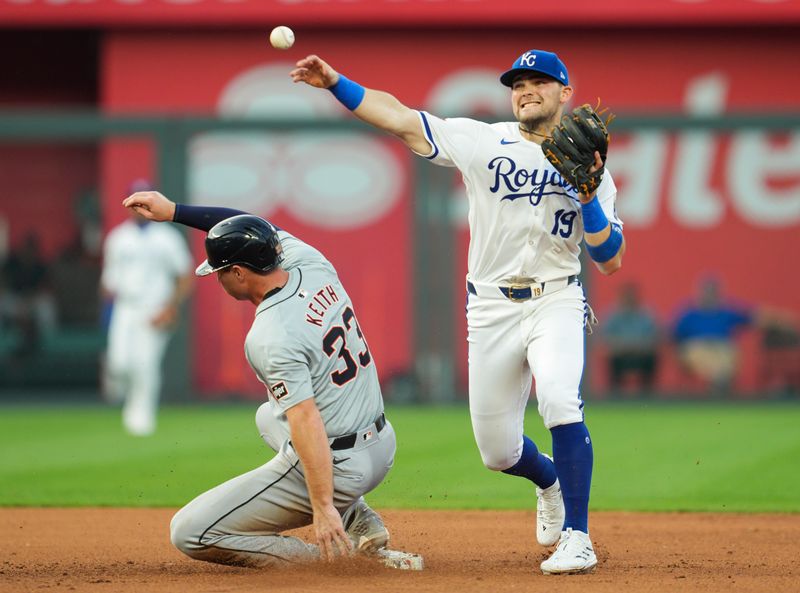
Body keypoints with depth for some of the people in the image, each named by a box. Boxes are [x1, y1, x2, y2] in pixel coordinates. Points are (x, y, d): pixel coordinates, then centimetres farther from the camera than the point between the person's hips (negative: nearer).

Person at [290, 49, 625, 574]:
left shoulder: (588, 168, 4)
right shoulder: (482, 141, 5)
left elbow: (611, 260, -2)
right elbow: (399, 117, -3)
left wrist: (587, 198, -15)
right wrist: (335, 82, -14)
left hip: (555, 300, -2)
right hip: (492, 309, 2)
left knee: (559, 398, -30)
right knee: (498, 451, 3)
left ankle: (577, 538, -22)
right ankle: (549, 481, 40)